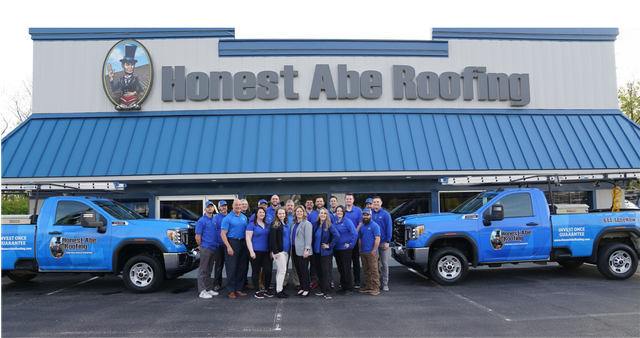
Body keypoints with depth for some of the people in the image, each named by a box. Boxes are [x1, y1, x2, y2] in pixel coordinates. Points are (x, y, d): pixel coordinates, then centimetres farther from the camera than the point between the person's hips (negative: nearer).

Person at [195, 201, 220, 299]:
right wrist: (201, 246, 0)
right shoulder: (201, 220, -6)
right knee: (203, 270, -3)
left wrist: (216, 244, 10)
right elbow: (197, 236, -7)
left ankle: (209, 289, 20)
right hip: (206, 248, -7)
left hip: (214, 248, 7)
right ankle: (202, 291, -1)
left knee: (209, 270, 14)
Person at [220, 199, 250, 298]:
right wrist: (228, 247, -18)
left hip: (243, 244, 6)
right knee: (231, 268, -4)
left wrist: (247, 244, 7)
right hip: (232, 243, -6)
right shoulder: (227, 218, -5)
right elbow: (223, 234, -10)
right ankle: (231, 291, 4)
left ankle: (238, 289, 17)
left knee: (242, 268, 8)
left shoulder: (244, 218, 12)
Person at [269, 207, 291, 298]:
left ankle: (280, 289, 18)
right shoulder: (274, 224, -9)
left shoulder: (286, 224, 15)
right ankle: (278, 291, 0)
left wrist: (289, 250, 15)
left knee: (280, 271, 12)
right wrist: (275, 251, -18)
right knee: (282, 270, -7)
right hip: (279, 251, -7)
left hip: (286, 251, 7)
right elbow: (272, 239, -14)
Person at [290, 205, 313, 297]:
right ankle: (302, 287, 20)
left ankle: (306, 289, 3)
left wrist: (307, 249, -22)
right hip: (294, 250, 8)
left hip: (302, 251, -8)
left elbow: (308, 237, -15)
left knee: (304, 270, -5)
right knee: (298, 270, 11)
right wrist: (291, 248, 15)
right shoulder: (294, 224, 17)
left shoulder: (306, 223, -8)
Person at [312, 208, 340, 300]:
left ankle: (327, 292, -1)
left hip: (325, 253, -6)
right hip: (316, 252, 6)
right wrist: (313, 249, 10)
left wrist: (329, 246, -16)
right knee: (319, 271, 12)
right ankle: (322, 289, 23)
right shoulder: (316, 225, 6)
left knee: (326, 271, -5)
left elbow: (337, 236, -21)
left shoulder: (329, 225, -11)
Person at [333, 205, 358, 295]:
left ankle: (349, 288, 7)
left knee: (346, 269, -3)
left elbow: (355, 233, -16)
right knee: (340, 268, 12)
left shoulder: (347, 221, -10)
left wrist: (351, 244, -14)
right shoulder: (335, 221, 10)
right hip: (337, 249, 6)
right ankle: (343, 287, 23)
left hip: (345, 248, -6)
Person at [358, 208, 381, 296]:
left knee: (374, 270, -8)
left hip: (371, 252, -7)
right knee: (366, 270, 12)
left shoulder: (375, 226, -6)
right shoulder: (361, 227, 16)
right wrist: (360, 249, 14)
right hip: (363, 252, 7)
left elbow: (377, 239, -12)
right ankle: (368, 286, 20)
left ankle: (376, 288, -6)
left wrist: (374, 250, -17)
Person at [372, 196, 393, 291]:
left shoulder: (385, 214, -2)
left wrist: (387, 241, -11)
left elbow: (389, 228, -5)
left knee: (384, 264, 3)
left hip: (383, 243, -3)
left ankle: (385, 284, 10)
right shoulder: (370, 214, 6)